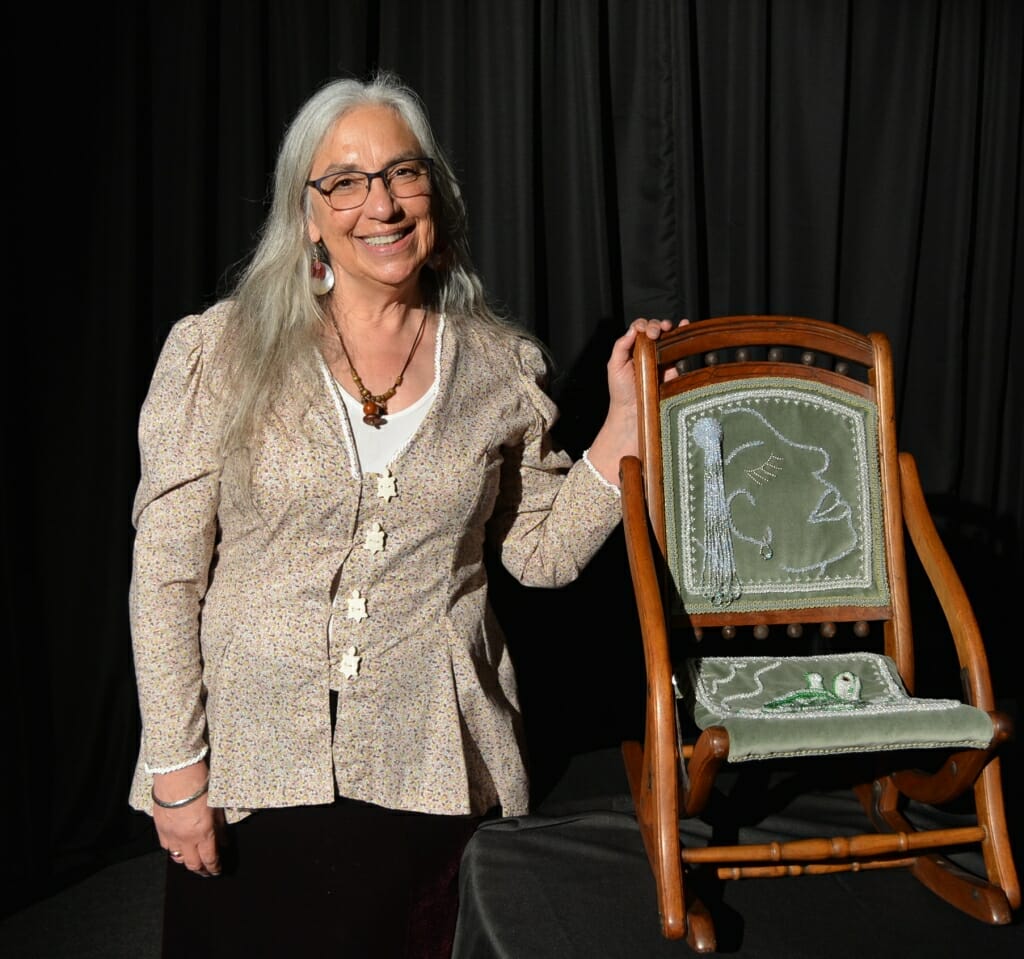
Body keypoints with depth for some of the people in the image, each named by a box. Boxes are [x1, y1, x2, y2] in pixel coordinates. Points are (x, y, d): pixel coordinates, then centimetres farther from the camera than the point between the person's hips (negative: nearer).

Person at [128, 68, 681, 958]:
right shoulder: (219, 352, -6)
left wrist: (628, 417, -4)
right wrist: (176, 767, -6)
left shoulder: (502, 367, 0)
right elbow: (165, 574, -5)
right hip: (252, 765, -1)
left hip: (427, 768, 2)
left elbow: (544, 552, 3)